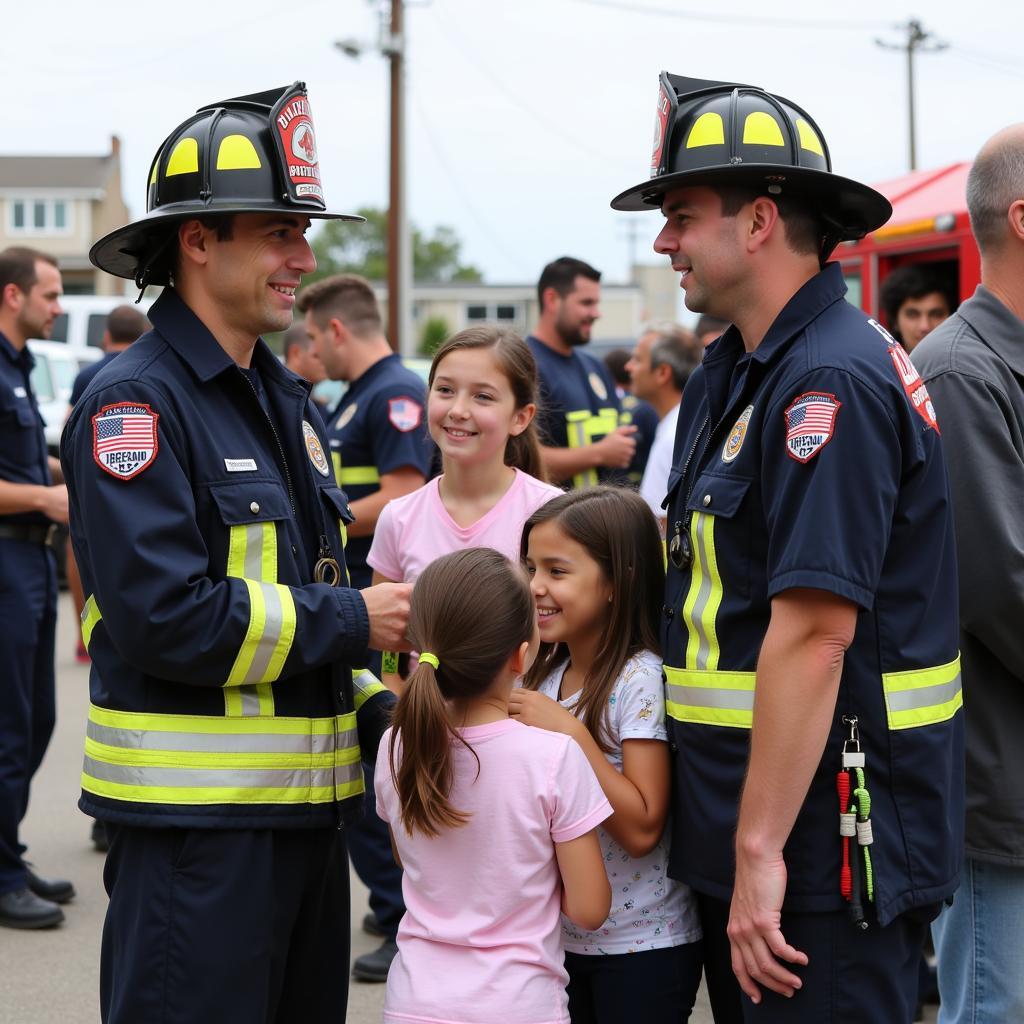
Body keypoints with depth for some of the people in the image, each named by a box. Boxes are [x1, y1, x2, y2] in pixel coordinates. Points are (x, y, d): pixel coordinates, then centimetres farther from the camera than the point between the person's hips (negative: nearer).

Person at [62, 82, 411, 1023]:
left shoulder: (285, 400, 14)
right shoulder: (136, 401, -13)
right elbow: (164, 617, -23)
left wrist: (372, 709, 6)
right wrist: (351, 621, -15)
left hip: (305, 801, 9)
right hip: (196, 817, -9)